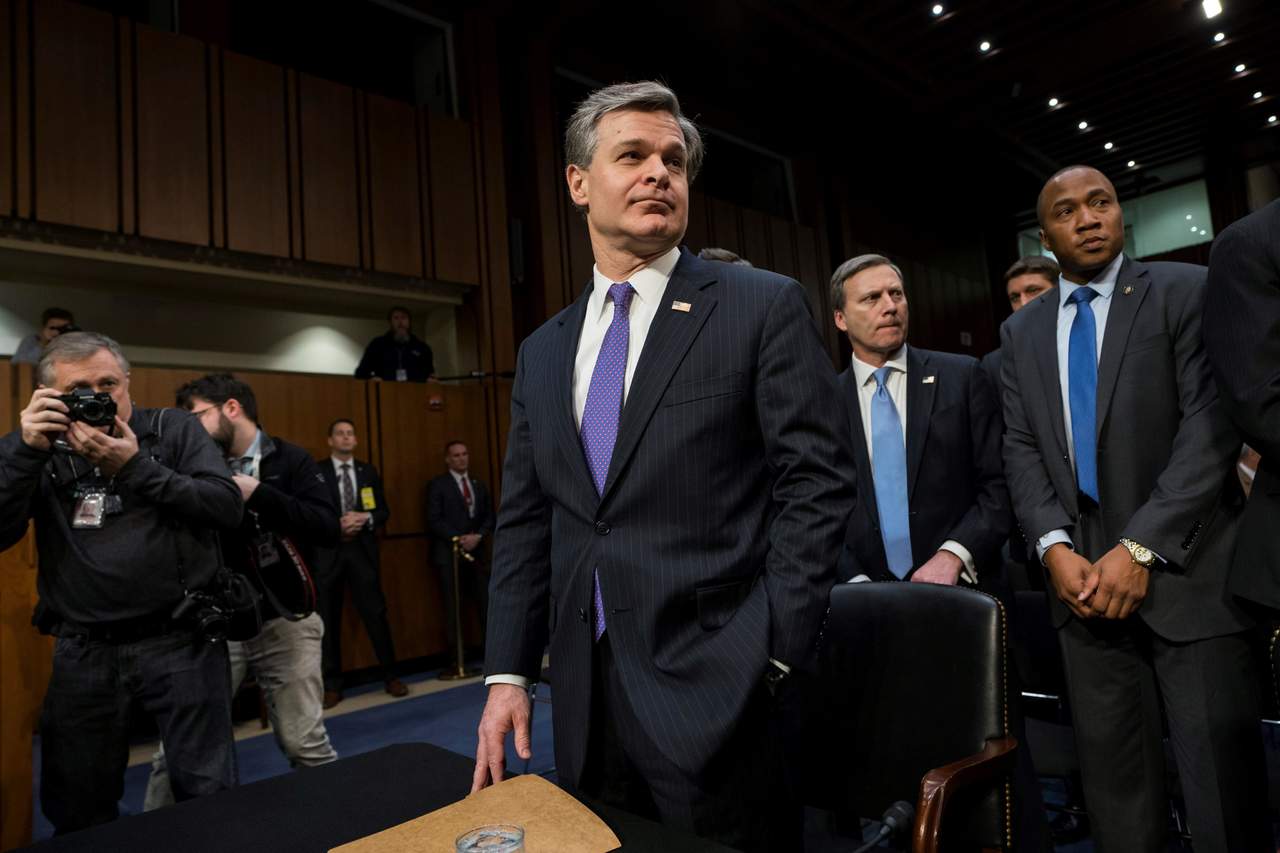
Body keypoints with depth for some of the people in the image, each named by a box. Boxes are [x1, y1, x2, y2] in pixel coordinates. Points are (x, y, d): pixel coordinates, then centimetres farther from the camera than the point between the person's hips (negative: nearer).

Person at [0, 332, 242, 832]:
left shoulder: (174, 429, -1)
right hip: (83, 652, 3)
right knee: (77, 808, 18)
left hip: (180, 641, -2)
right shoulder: (40, 448, 5)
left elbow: (228, 507, -12)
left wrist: (134, 467, -17)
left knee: (209, 796, 6)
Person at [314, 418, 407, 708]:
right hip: (328, 552, -2)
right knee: (328, 619, 6)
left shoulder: (368, 471, 11)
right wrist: (336, 527, -16)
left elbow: (384, 511, 10)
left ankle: (390, 676, 13)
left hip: (362, 551, 2)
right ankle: (332, 685, 16)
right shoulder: (316, 471, 0)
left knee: (376, 613, 2)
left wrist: (365, 517, -10)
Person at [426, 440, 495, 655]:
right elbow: (434, 521, -7)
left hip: (476, 552, 4)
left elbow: (489, 517, 12)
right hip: (449, 554, -4)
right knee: (453, 608, -1)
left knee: (487, 604, 0)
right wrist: (458, 539, -15)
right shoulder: (438, 485, 1)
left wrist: (478, 536, -6)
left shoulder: (479, 486, 17)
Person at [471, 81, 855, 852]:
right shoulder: (543, 352, 10)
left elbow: (817, 482, -8)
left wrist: (776, 662, -13)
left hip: (719, 698, -4)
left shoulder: (764, 308, -4)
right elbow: (524, 522, 10)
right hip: (587, 701, 5)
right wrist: (509, 673, 5)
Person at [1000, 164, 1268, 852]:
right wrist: (1056, 548, -8)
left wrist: (1140, 547, -16)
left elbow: (1212, 429, -9)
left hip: (1184, 573, -3)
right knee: (1114, 783, 10)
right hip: (1081, 575, 3)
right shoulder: (1020, 332, 13)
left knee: (1222, 784, 3)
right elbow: (1020, 450, 6)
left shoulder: (1186, 292, 1)